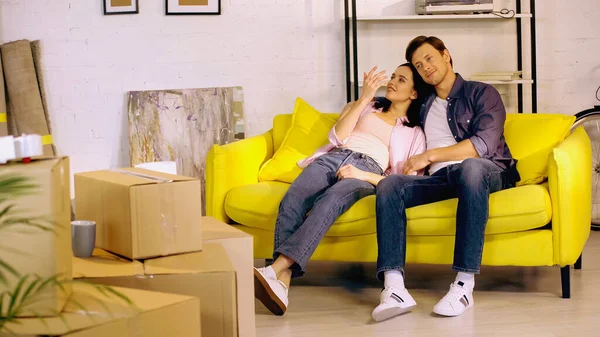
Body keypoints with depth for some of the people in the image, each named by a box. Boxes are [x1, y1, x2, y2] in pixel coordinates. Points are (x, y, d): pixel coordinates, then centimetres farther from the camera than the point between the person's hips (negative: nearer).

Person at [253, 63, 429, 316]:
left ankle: (275, 269, -55)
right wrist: (364, 98, 7)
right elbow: (337, 137, 12)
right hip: (333, 159, 2)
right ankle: (282, 282, -50)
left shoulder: (415, 133, 23)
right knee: (292, 200, -33)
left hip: (367, 172, -2)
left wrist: (364, 175, -10)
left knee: (330, 201, -39)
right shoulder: (365, 107, 32)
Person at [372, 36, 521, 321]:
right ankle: (394, 288, -41)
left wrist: (429, 156, -7)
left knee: (470, 166, -41)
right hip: (440, 178, 5)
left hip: (487, 172, -4)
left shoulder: (481, 94, 10)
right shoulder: (424, 105, 28)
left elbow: (484, 143, -7)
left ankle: (464, 285, -44)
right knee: (388, 185, -24)